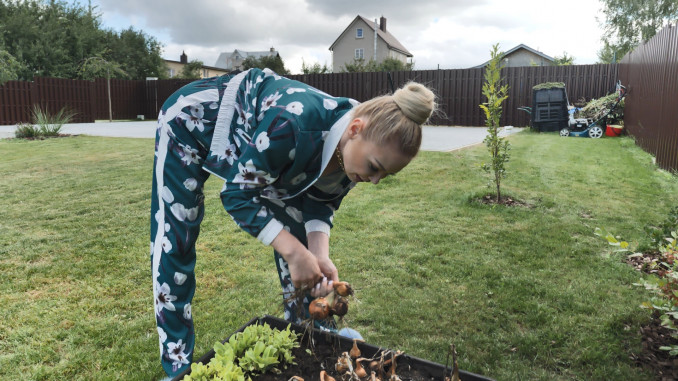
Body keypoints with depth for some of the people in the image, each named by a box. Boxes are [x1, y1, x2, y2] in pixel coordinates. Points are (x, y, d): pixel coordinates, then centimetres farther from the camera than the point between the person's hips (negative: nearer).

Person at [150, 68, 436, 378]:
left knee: (296, 229, 0)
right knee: (174, 241, -8)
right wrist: (294, 251, -37)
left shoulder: (356, 149, -21)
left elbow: (321, 202, -8)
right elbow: (237, 194, -32)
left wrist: (319, 255, -25)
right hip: (193, 118, -5)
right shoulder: (294, 125, -43)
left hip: (250, 134, 6)